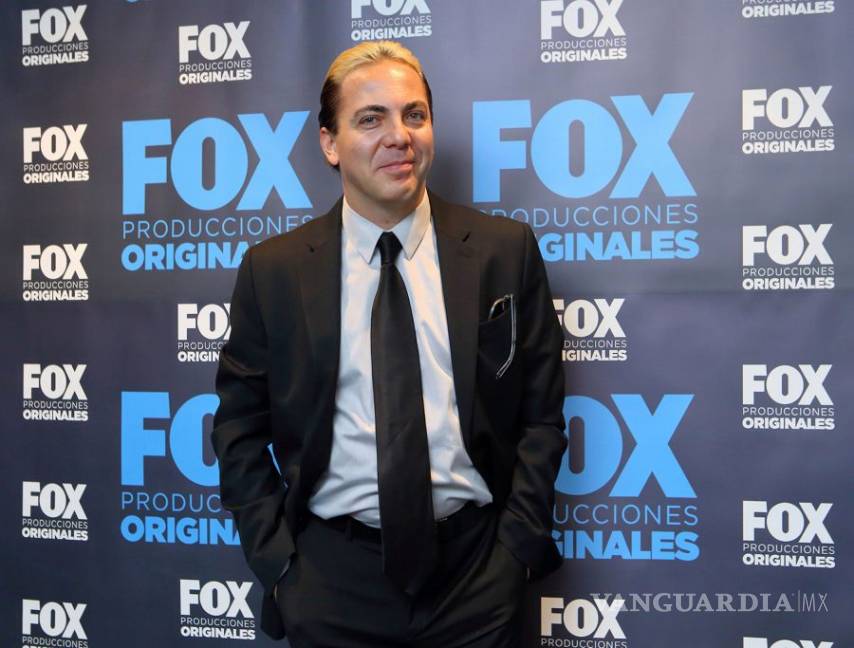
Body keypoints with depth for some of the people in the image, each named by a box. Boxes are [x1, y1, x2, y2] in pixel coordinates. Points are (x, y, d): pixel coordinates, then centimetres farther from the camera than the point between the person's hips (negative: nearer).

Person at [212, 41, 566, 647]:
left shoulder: (506, 249, -3)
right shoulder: (273, 270, -3)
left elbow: (540, 415, 1)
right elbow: (240, 431, 3)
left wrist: (516, 547, -4)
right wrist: (279, 563, -3)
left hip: (474, 567, 0)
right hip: (332, 575, 0)